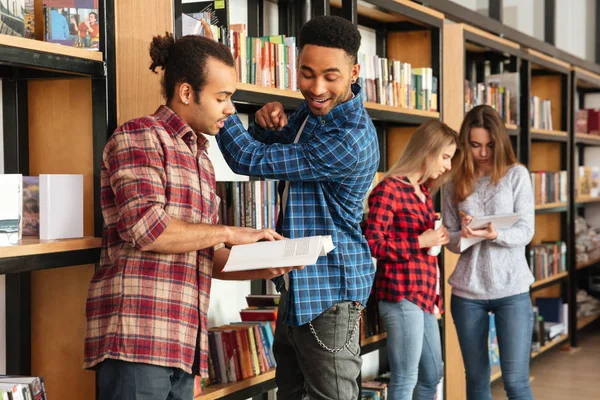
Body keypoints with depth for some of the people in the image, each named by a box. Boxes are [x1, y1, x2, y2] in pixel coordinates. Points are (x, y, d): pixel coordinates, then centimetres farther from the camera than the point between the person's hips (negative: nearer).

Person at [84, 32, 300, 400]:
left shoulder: (200, 160, 22)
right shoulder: (139, 136, -3)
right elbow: (146, 228, -17)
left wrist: (261, 269, 7)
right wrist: (229, 232, -7)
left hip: (182, 342, 8)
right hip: (136, 334, -8)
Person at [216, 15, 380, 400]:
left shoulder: (350, 140, -25)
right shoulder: (312, 112, 5)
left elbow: (251, 160, -23)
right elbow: (260, 148, 15)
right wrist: (268, 125, -8)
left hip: (327, 291, -9)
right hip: (298, 284, 9)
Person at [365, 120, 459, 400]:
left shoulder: (423, 192, 16)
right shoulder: (388, 189, -11)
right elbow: (373, 244, -18)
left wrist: (437, 237, 12)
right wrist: (421, 242, -16)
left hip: (424, 293, 9)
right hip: (402, 295, -9)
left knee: (432, 375, 17)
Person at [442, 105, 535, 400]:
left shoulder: (516, 174, 1)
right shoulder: (455, 182, 7)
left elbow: (525, 232, -5)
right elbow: (450, 240, 6)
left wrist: (494, 235, -25)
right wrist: (464, 236, -17)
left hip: (512, 289, -2)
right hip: (467, 291, 2)